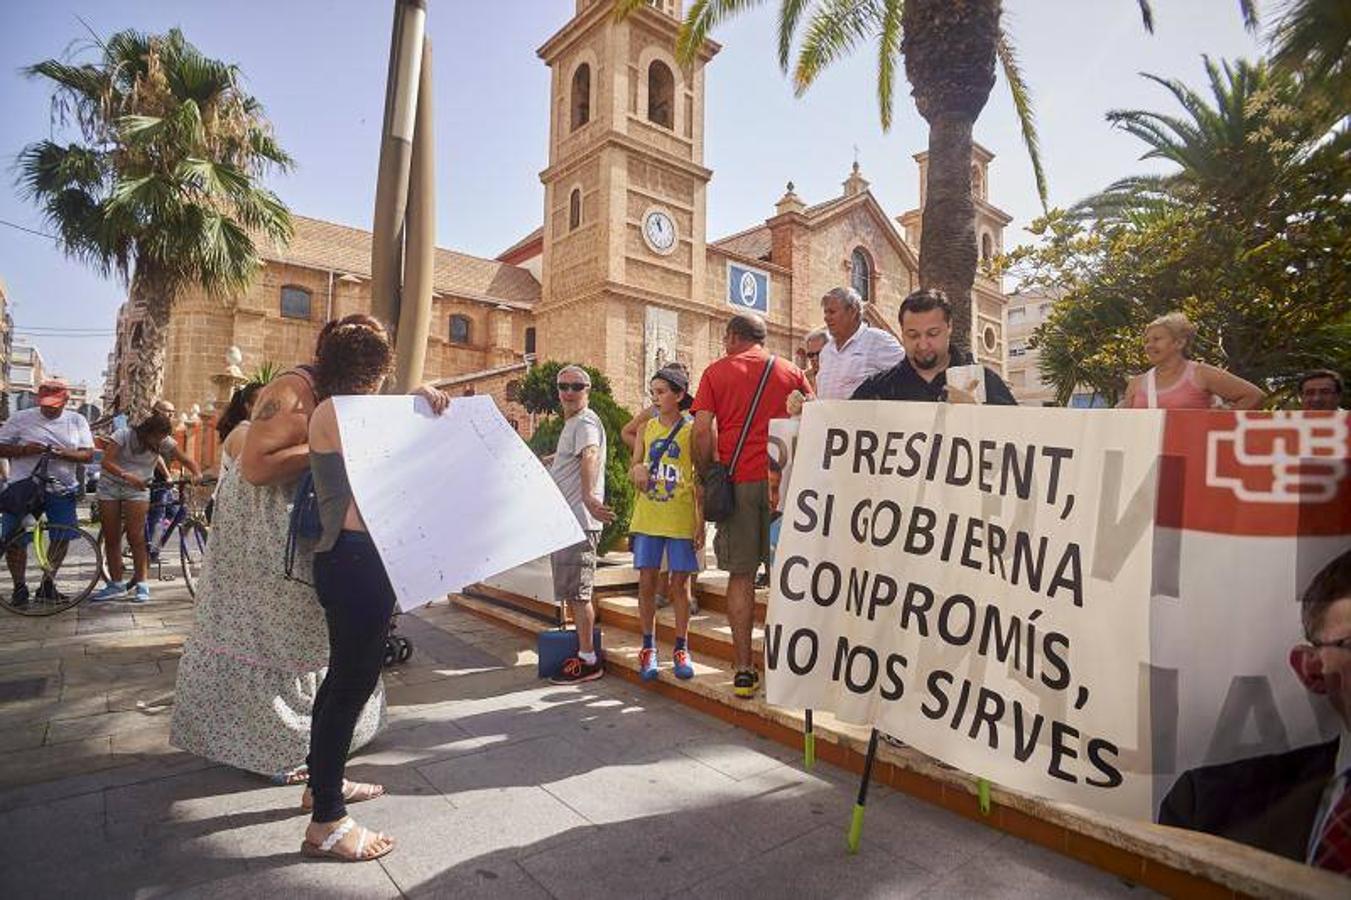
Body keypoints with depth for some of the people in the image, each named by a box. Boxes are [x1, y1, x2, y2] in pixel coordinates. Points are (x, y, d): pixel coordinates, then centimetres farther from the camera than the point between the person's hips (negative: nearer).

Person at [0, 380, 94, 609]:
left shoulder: (77, 421, 4)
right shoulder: (20, 418, 0)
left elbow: (89, 455, 0)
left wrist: (66, 453, -19)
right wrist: (24, 449, -19)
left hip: (61, 490, 2)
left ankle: (47, 584, 23)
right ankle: (19, 587, 18)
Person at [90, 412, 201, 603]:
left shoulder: (164, 443, -8)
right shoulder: (124, 435, -13)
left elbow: (186, 460, -9)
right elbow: (106, 461, -20)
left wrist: (197, 475, -30)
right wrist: (126, 476, -36)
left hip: (138, 489, -1)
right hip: (110, 486, 1)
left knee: (136, 537, -11)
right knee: (111, 539, 3)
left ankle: (141, 585, -6)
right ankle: (116, 584, 12)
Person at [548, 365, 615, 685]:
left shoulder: (585, 422, -13)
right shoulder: (571, 424, 19)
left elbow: (590, 458, -34)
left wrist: (588, 497, -51)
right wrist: (553, 461, 57)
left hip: (579, 521, -11)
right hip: (564, 520, 11)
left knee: (577, 592, -6)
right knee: (572, 592, 17)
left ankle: (588, 660, 3)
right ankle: (583, 652, 27)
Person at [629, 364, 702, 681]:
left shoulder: (691, 429, -3)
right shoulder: (647, 427, 8)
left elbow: (700, 479, -3)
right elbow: (634, 467, 14)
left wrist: (700, 522, -7)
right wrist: (637, 469, -11)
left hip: (681, 519, -3)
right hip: (647, 517, 3)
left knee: (680, 583, 5)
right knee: (647, 581, 5)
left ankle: (681, 649, 19)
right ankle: (648, 647, 19)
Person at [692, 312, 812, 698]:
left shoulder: (716, 371, 5)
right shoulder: (790, 371, 10)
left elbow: (702, 429, -4)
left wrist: (704, 474, 6)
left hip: (737, 481, -1)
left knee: (740, 574, 6)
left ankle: (744, 670, 9)